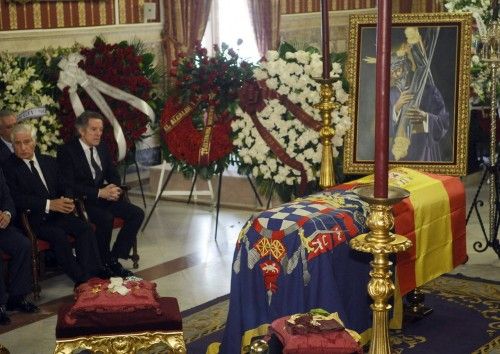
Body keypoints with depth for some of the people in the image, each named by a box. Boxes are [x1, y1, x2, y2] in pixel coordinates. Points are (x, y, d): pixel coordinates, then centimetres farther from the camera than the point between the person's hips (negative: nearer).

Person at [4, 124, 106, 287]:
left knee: (85, 228, -19)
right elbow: (16, 199, -15)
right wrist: (49, 204, -24)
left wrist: (67, 200, -9)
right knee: (59, 235, -30)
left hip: (57, 213, 6)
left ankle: (91, 274, -22)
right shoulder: (8, 167, -3)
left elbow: (63, 186, 16)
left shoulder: (49, 161, 16)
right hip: (33, 219, -5)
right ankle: (80, 279, -23)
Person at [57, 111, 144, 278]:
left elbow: (113, 175, 16)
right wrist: (99, 193, -25)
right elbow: (69, 185, -19)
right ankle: (104, 264, -13)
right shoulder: (66, 151, -11)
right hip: (82, 200, -7)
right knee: (106, 218, -33)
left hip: (104, 195, 7)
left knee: (137, 214, -10)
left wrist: (114, 188, -9)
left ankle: (114, 258, -4)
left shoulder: (102, 148, 10)